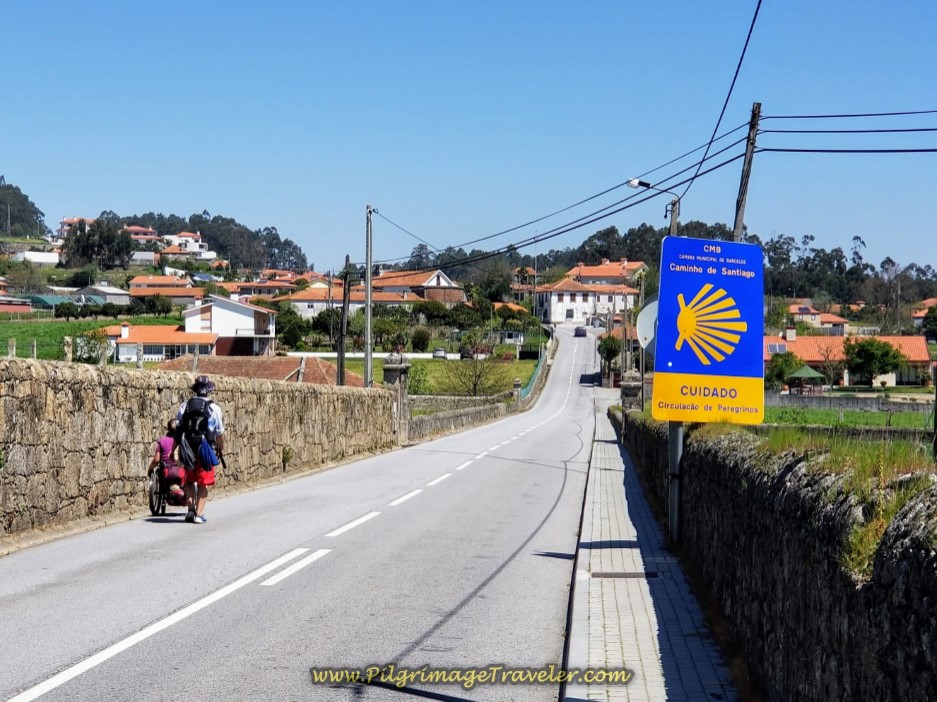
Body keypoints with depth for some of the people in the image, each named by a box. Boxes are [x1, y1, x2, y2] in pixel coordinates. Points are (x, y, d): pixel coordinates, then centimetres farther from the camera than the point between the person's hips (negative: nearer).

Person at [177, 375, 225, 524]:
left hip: (188, 450, 3)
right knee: (203, 483, 7)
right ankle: (199, 514, 4)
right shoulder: (214, 409, -6)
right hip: (206, 450, -3)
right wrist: (221, 449, 16)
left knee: (189, 481, 19)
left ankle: (191, 509, 7)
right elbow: (219, 433, 0)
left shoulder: (184, 406, 3)